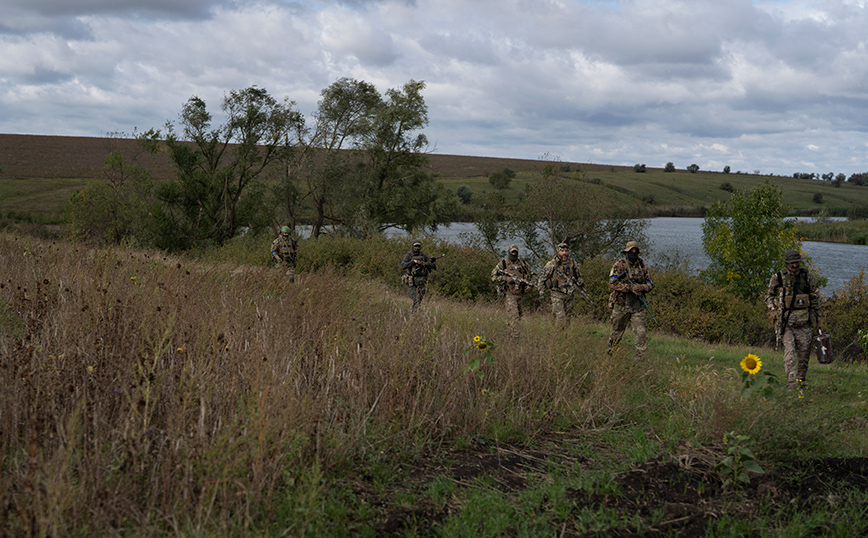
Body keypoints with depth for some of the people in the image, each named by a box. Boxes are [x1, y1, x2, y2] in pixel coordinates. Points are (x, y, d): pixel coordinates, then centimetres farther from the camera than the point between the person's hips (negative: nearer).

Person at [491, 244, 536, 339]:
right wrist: (507, 278, -18)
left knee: (519, 316, 16)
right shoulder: (502, 264, -2)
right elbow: (493, 277, -6)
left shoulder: (523, 263, 9)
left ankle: (509, 331, 35)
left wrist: (530, 284, -3)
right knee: (514, 316, -15)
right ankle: (514, 337, -15)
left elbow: (533, 275, 17)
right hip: (509, 294, -5)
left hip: (519, 294, 5)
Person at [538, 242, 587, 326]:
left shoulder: (573, 263, 6)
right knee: (560, 318, -13)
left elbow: (578, 277, 22)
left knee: (568, 317, 9)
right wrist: (541, 293, -4)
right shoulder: (551, 264, -6)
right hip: (557, 294, -4)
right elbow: (542, 278, 0)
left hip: (570, 295, 4)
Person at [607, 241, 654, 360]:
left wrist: (641, 287, -14)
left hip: (638, 306, 2)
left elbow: (650, 284, 9)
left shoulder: (642, 266, 7)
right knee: (617, 333, 11)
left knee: (640, 333, -8)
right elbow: (612, 283, -14)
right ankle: (610, 354, 31)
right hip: (621, 305, -2)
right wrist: (630, 288, -21)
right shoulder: (619, 265, -4)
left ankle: (641, 358, -3)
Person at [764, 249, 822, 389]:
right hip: (785, 320, -2)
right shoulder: (777, 278, 1)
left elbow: (815, 298, 13)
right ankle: (791, 382, -18)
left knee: (804, 352, 5)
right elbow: (769, 296, 14)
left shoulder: (808, 277, 4)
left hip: (804, 321, 2)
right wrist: (772, 307, -4)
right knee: (789, 350, -14)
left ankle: (801, 381, 21)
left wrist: (817, 317, 11)